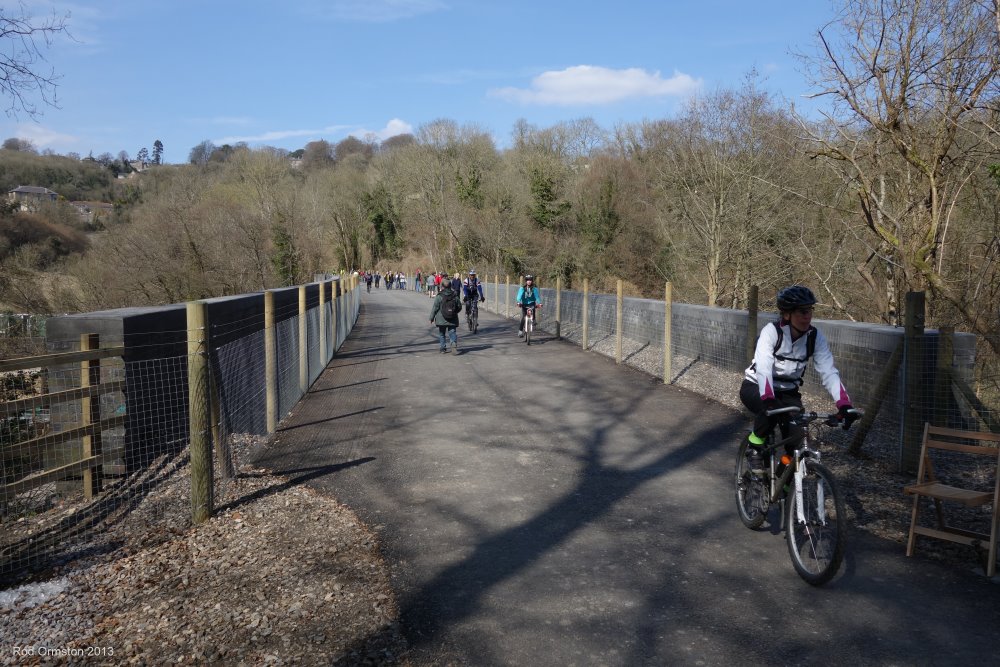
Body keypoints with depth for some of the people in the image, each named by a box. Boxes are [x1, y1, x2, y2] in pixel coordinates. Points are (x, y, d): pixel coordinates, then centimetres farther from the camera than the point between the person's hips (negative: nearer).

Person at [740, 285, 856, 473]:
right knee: (772, 411, -35)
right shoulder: (772, 331, -24)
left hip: (788, 391, 4)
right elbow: (763, 368, -36)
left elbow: (829, 372, -20)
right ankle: (755, 445, -6)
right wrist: (769, 400, -53)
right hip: (755, 388, -4)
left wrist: (844, 404, -36)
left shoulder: (815, 337, -13)